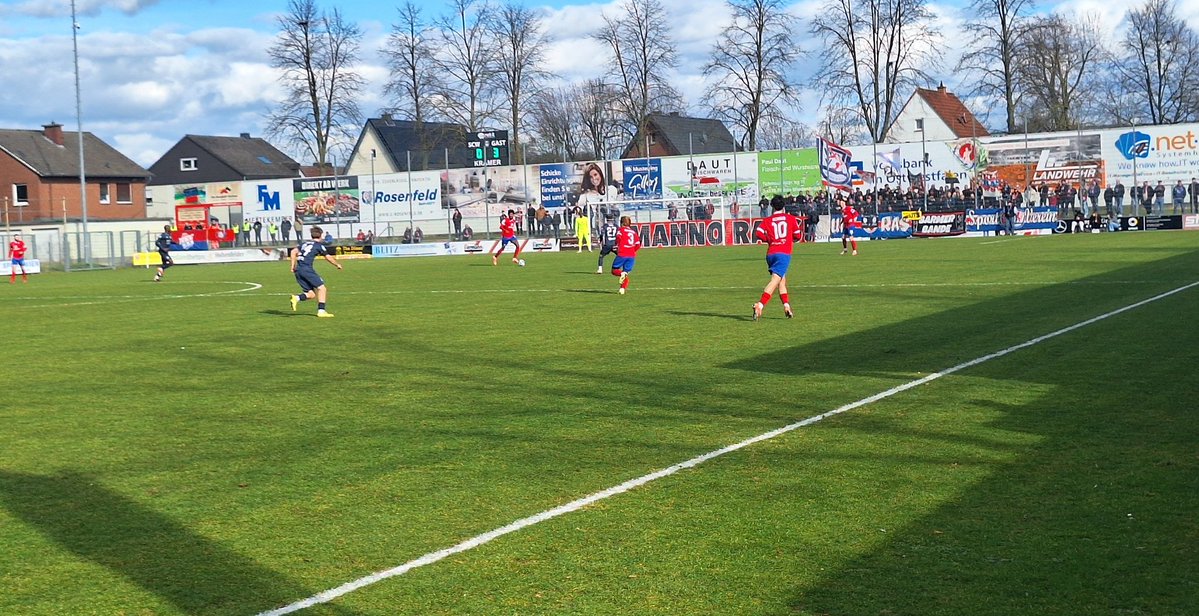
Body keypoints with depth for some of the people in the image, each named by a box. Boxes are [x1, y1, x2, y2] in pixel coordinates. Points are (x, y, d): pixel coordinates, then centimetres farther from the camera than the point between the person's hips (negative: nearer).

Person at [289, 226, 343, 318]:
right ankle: (321, 311, -11)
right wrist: (337, 265, 28)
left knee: (312, 294, 8)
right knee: (321, 288, -2)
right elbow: (328, 257, 12)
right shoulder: (319, 245, 5)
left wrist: (293, 266, 15)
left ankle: (296, 298, -15)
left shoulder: (305, 243, 22)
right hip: (307, 268, -7)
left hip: (298, 270, 7)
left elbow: (293, 251, 13)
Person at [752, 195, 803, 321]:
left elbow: (758, 233, -6)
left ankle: (786, 306, 14)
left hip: (770, 253, 4)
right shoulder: (791, 218, 7)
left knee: (782, 280, 20)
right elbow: (798, 236, 9)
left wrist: (769, 239, 12)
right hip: (784, 253, -3)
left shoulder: (767, 220, 8)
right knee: (775, 280, -13)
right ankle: (760, 305, -30)